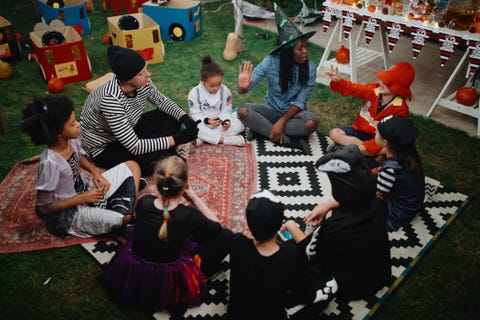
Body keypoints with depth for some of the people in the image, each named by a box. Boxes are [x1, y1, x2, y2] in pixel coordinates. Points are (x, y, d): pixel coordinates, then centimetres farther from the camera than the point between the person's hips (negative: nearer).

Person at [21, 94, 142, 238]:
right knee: (125, 218, -29)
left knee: (132, 166, 6)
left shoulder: (72, 141, -11)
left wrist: (96, 173, -4)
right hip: (70, 212, -8)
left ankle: (128, 207, -7)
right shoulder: (50, 163, -30)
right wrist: (83, 198, -19)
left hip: (86, 188, 8)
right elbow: (43, 207, -22)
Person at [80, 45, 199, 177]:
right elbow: (135, 147, -36)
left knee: (172, 116, -6)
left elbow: (162, 101, 2)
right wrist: (176, 139, -33)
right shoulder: (111, 99, -38)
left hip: (130, 129, 7)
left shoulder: (143, 82, -19)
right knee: (150, 162, -29)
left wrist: (185, 116, -17)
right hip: (104, 147, -7)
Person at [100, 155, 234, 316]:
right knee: (226, 236, 2)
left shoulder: (143, 202, -19)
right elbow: (216, 226, -7)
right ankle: (193, 282, 13)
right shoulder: (188, 216, -29)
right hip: (166, 283, -5)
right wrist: (193, 196, -10)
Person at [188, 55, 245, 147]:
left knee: (240, 124, -23)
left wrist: (226, 121, -26)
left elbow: (226, 110, -3)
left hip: (220, 124, 3)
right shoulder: (194, 93, -13)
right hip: (203, 124, -2)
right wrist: (207, 120, -30)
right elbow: (195, 114, -11)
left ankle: (204, 138, -29)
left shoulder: (225, 91, -8)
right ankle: (224, 139, -33)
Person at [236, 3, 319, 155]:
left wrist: (281, 122, -28)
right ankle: (289, 140, -25)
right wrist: (242, 87, -44)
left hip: (293, 112, -1)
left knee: (311, 123, -34)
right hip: (272, 109, 1)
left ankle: (262, 129, -21)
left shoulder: (310, 68, -17)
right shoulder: (271, 62, -18)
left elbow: (300, 102, -14)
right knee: (243, 111, -28)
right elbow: (243, 89, -19)